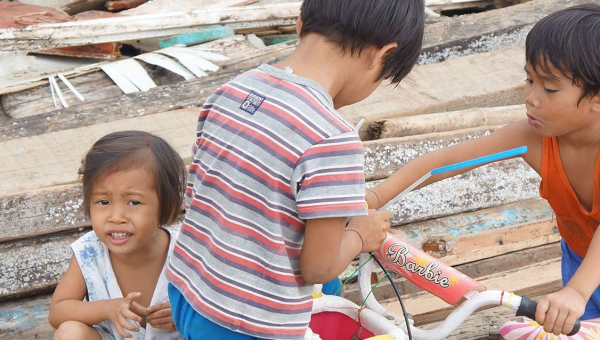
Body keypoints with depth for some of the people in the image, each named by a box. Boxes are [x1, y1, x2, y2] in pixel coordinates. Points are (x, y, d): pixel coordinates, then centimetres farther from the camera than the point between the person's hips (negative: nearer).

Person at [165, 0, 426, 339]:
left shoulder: (228, 94, -3)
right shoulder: (331, 138, -25)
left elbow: (198, 194, 7)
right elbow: (318, 266, -19)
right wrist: (359, 236, 2)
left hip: (186, 295, 7)